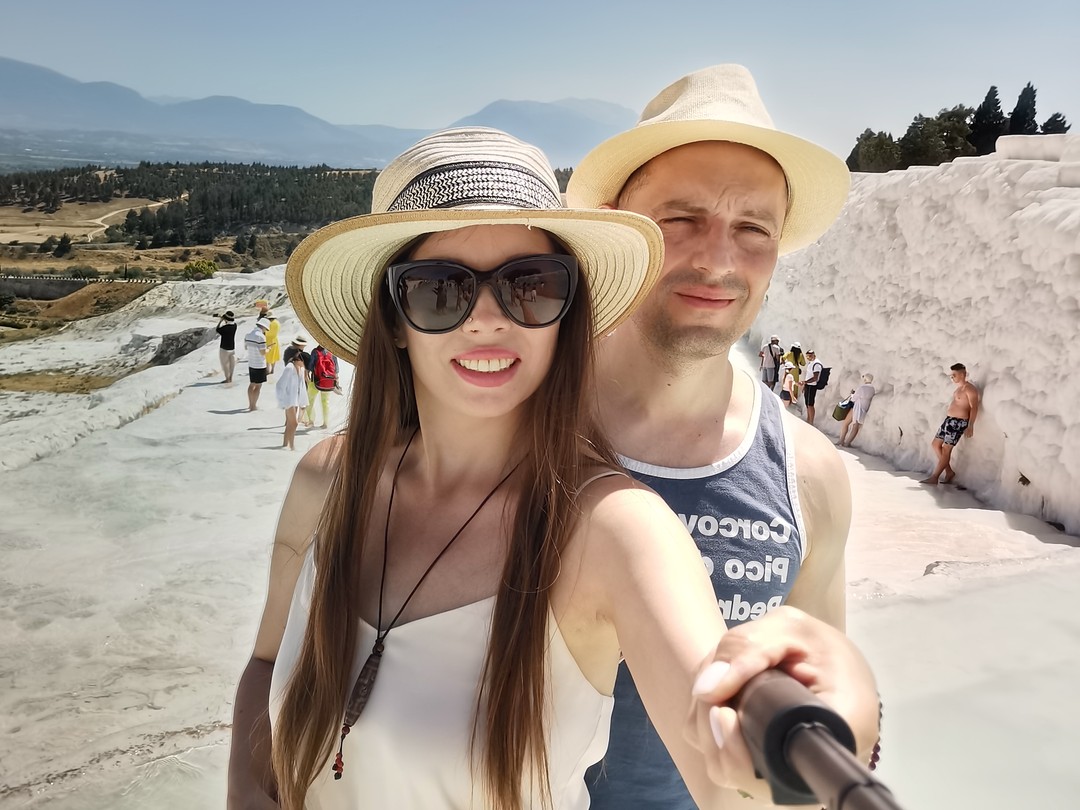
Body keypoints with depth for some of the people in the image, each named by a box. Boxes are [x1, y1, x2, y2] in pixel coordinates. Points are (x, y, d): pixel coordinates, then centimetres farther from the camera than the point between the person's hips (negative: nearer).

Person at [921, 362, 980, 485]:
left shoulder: (969, 389, -12)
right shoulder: (958, 388, 18)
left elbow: (974, 408, -17)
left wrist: (970, 426, -22)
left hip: (958, 422, -10)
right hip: (949, 420, 10)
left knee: (946, 449, -7)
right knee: (935, 444, 11)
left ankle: (934, 477, -5)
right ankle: (949, 471, 17)